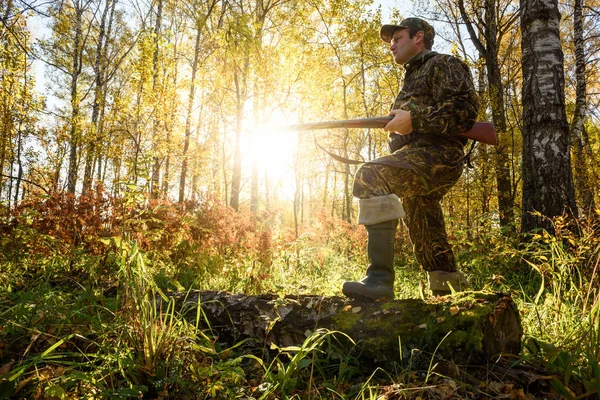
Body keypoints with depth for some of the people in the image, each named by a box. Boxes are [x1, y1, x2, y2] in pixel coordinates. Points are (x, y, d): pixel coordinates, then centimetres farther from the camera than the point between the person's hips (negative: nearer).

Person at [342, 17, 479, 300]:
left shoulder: (443, 65, 5)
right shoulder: (412, 78, 32)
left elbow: (464, 109, -12)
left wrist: (414, 119, -16)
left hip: (438, 156, -10)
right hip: (415, 156, 10)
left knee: (371, 177, -32)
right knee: (427, 242, 11)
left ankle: (380, 279, -38)